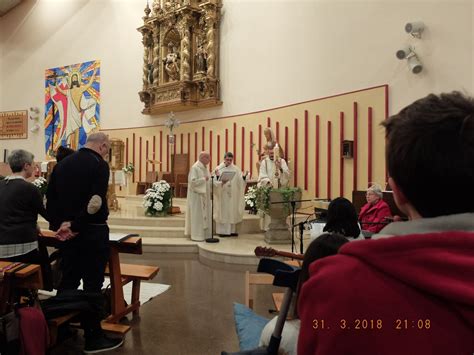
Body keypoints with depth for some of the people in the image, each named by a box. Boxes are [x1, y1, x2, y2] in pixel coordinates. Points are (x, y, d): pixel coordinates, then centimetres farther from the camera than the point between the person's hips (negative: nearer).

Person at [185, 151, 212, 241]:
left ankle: (204, 234, 20)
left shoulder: (205, 168, 13)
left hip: (204, 195, 9)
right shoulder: (195, 167, -14)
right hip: (197, 195, -9)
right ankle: (197, 235, 5)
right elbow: (193, 181, -21)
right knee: (197, 215, -3)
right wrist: (204, 179, -19)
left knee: (205, 214, 11)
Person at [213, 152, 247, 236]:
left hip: (233, 195, 3)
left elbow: (240, 181, 1)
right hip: (222, 195, -3)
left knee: (233, 211, 6)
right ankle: (222, 231, 6)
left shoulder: (236, 169, 7)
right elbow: (214, 181, -7)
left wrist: (244, 177, -19)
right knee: (223, 212, -1)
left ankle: (232, 230, 15)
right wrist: (220, 181, -26)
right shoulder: (218, 169, 0)